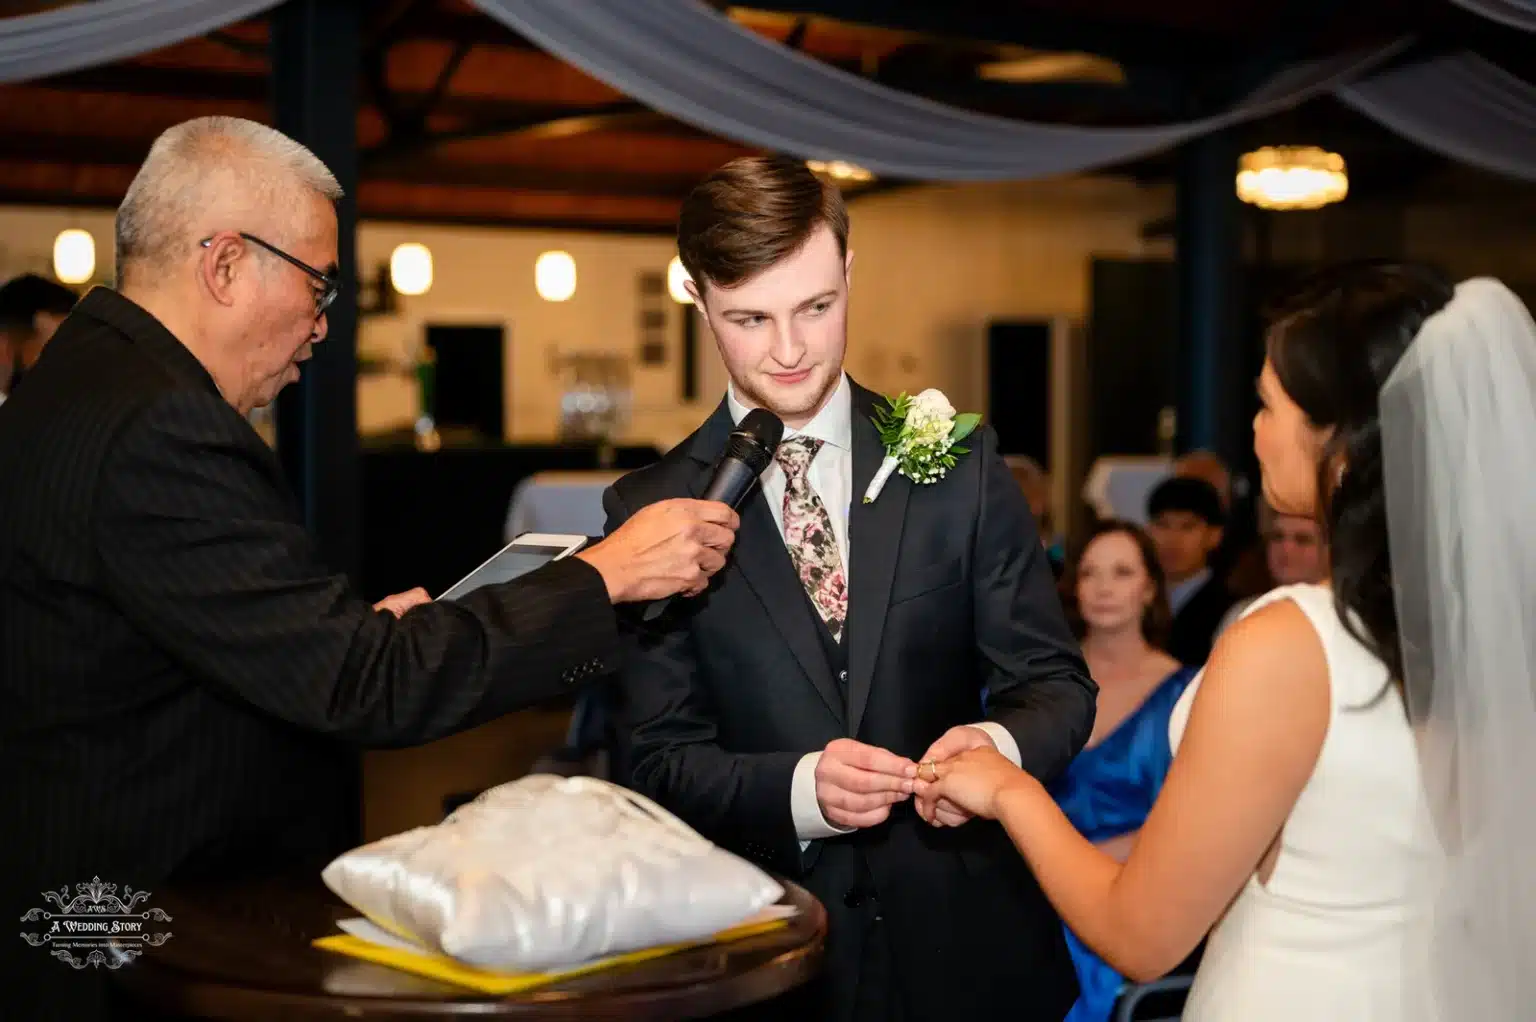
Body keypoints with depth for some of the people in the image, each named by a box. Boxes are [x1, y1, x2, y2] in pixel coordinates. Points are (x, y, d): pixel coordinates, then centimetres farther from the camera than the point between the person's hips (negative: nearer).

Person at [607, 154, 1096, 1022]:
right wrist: (797, 789, -24)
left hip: (969, 945, 1)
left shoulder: (959, 464, -2)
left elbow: (1053, 680, -1)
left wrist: (1002, 745, -23)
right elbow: (661, 756, -5)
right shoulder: (653, 510, -4)